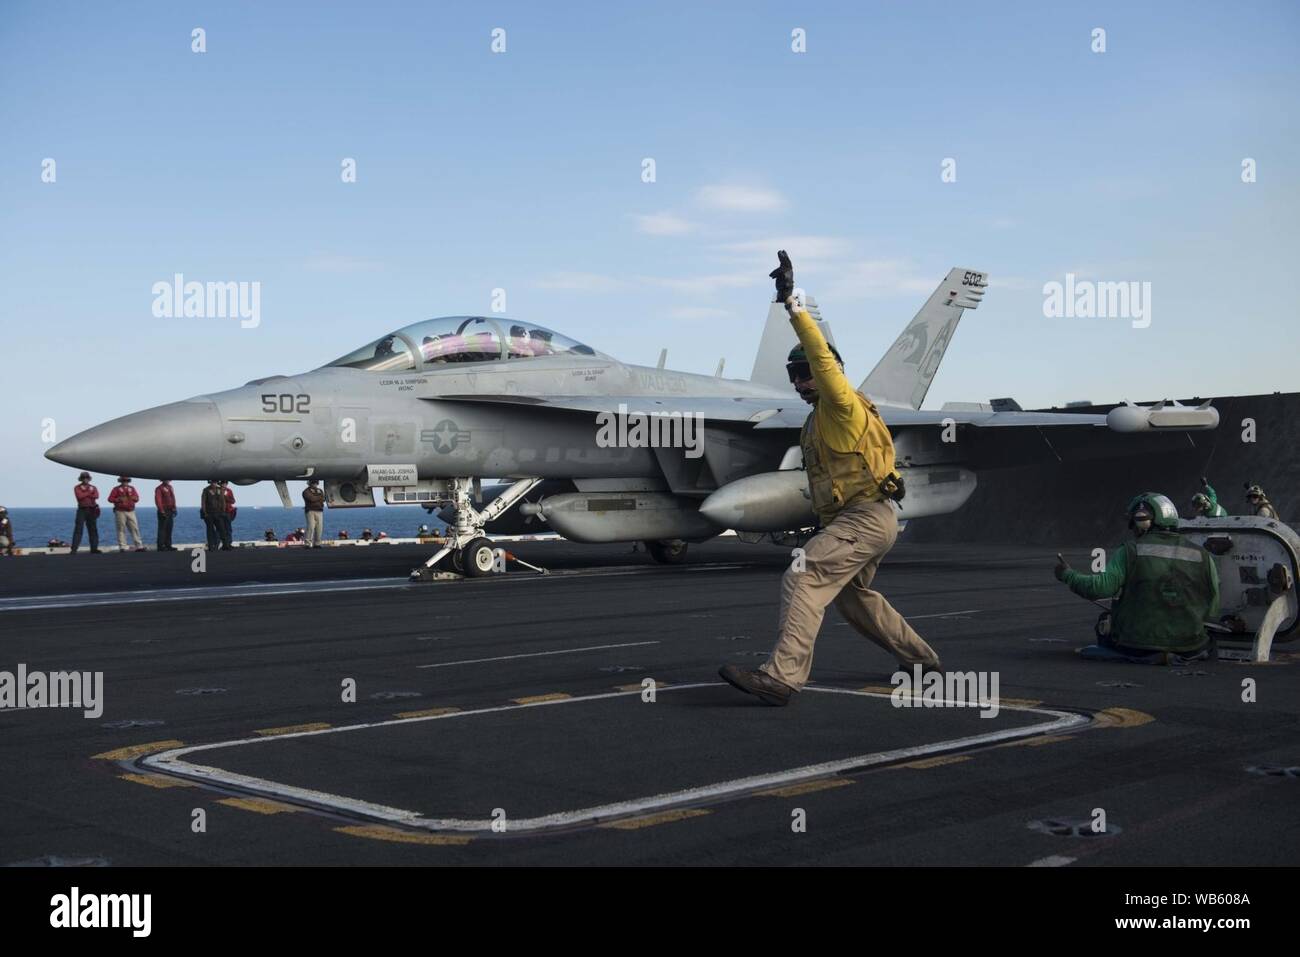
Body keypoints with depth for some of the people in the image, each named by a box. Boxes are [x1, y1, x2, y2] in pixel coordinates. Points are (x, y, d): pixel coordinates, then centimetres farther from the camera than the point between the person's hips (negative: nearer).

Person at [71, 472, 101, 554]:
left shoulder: (93, 488, 13)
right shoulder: (77, 487, 5)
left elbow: (96, 496, -8)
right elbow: (80, 496, -15)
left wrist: (85, 494, -12)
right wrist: (89, 492, -5)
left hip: (92, 510, 3)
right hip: (82, 510, -3)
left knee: (93, 530, 5)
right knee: (78, 529, -10)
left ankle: (94, 548, 10)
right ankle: (73, 549, -13)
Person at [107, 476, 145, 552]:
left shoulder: (132, 488, 15)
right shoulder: (116, 489, 4)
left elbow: (137, 498, 10)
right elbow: (110, 499, -2)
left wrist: (131, 497, -11)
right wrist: (119, 499, -15)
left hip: (131, 512, 3)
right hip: (120, 512, -3)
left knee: (135, 528, 0)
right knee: (121, 530, -2)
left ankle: (139, 546, 1)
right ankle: (122, 547, 0)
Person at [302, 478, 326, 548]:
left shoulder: (320, 491, 20)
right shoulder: (306, 491, 2)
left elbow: (323, 499, 6)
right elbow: (312, 499, -13)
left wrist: (316, 499, -9)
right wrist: (320, 497, 1)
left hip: (319, 511, 5)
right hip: (310, 511, -5)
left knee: (319, 528, 0)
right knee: (311, 527, -14)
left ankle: (317, 543, 7)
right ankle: (308, 544, -15)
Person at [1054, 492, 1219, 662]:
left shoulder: (1130, 552, -8)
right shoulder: (1202, 556, 0)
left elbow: (1102, 587, -17)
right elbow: (1211, 609, 3)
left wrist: (1068, 575, -1)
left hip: (1137, 642, -4)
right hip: (1188, 645, 4)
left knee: (1104, 624, 26)